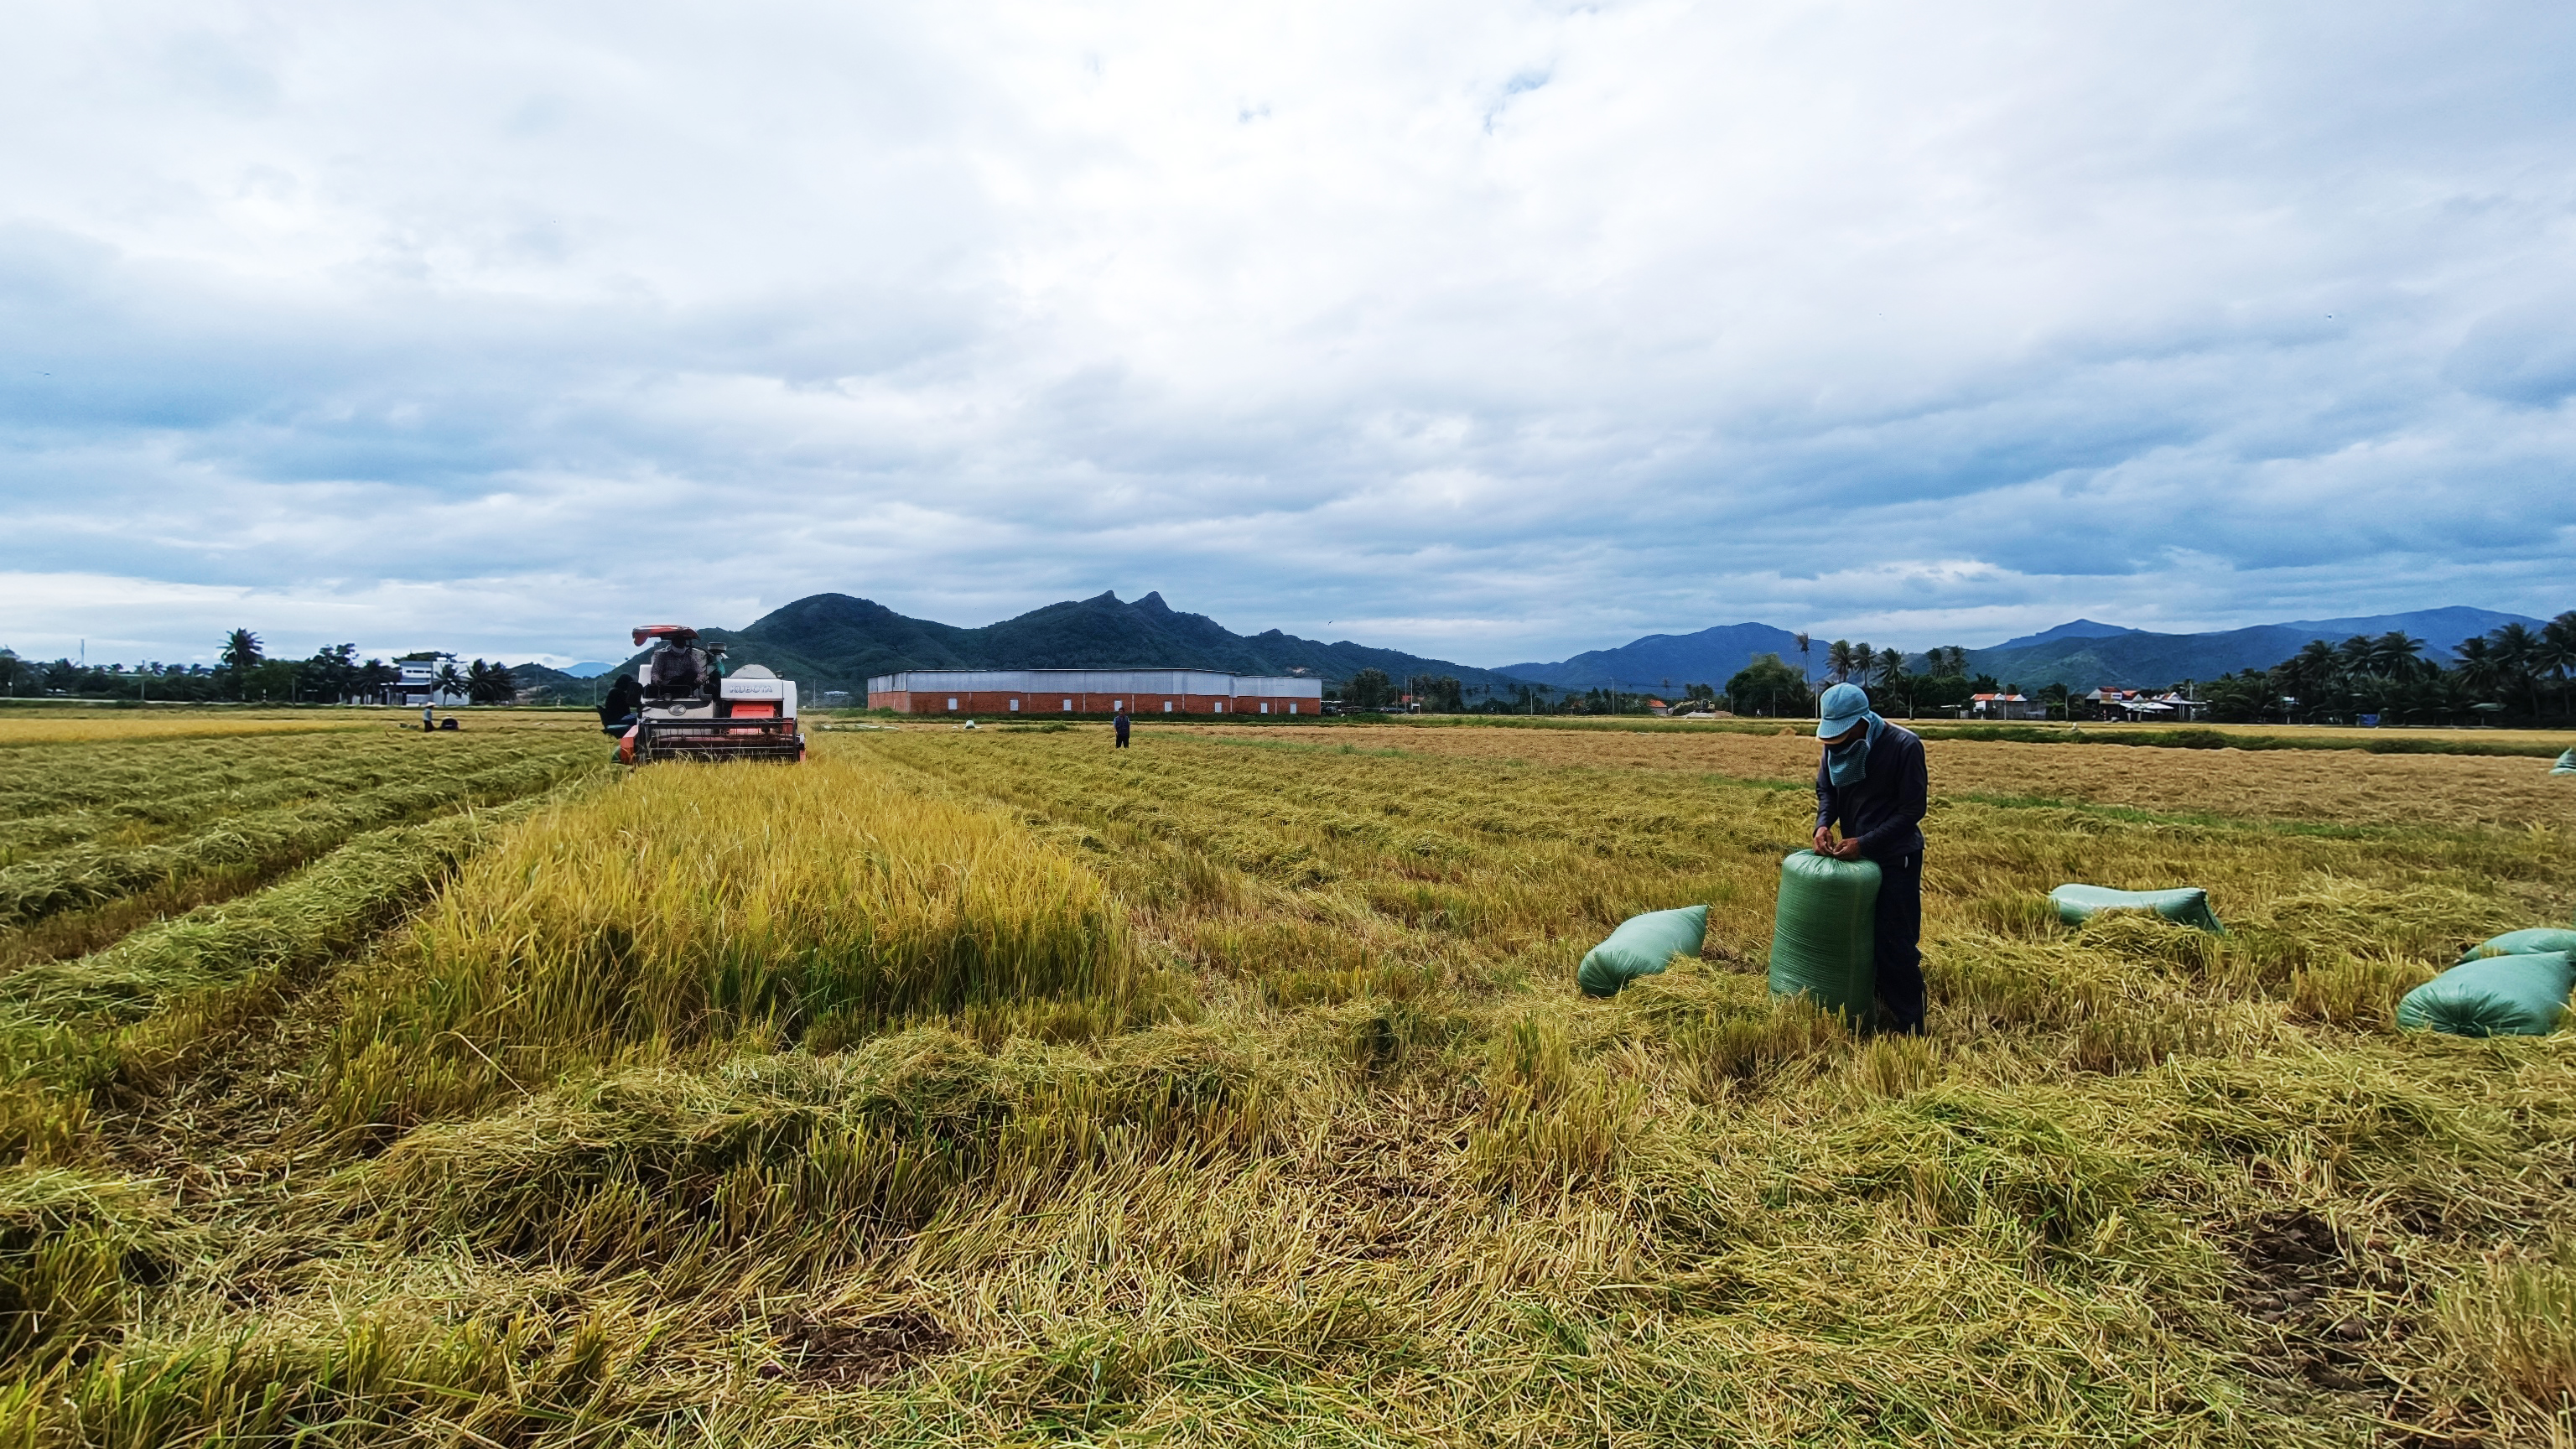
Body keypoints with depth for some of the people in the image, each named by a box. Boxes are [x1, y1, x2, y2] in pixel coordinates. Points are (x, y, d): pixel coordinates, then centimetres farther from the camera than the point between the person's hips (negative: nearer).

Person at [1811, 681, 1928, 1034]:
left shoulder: (1904, 745, -22)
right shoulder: (1835, 745, -5)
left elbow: (1913, 809, -19)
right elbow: (1826, 790, 6)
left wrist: (1865, 842, -24)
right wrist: (1823, 824, -15)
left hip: (1896, 859, -6)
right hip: (1854, 853, 6)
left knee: (1895, 943, -4)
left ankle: (1910, 1029, 7)